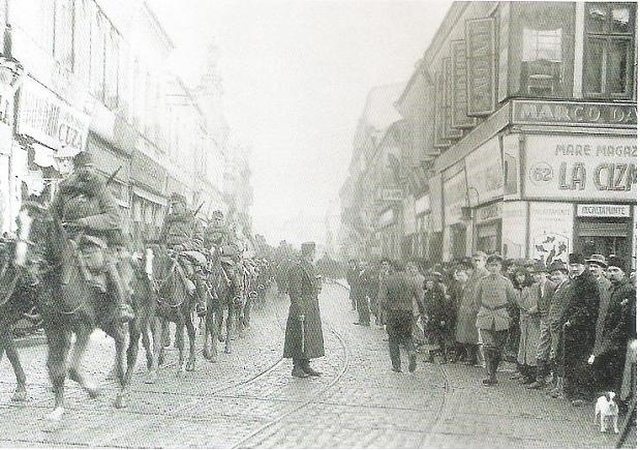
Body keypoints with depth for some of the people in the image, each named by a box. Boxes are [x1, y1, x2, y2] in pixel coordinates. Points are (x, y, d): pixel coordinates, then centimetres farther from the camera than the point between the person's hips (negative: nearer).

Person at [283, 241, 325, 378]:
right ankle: (297, 367, 4)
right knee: (300, 337, -4)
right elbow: (295, 292, -19)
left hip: (313, 309, 9)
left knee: (311, 337, 12)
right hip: (303, 309, -9)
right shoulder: (297, 268, -15)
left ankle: (306, 365, 21)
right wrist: (300, 312, -21)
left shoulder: (311, 267, 15)